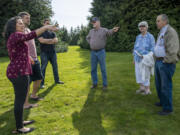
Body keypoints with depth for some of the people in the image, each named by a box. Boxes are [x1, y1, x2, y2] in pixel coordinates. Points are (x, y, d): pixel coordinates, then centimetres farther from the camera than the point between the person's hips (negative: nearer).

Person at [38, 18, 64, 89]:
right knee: (43, 68, -4)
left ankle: (57, 80, 24)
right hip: (44, 53, -5)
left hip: (53, 52, 5)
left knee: (55, 66, 11)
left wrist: (46, 41, -13)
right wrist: (51, 40, -11)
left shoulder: (52, 33, 14)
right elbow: (41, 40, -16)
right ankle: (42, 83, 3)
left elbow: (56, 41, -1)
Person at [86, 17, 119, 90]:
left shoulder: (104, 30, -5)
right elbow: (88, 38, 30)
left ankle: (105, 84, 12)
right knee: (93, 69, 6)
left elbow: (109, 32, -28)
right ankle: (95, 84, 20)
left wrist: (114, 30, -53)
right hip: (93, 53, 5)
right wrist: (91, 44, 11)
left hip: (101, 52, -4)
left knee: (103, 69, -1)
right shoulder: (91, 31, 11)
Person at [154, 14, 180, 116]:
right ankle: (163, 101, 34)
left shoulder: (170, 32, -15)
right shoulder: (162, 32, 17)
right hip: (159, 61, 10)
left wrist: (165, 62, -18)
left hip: (166, 63, -10)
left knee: (166, 86, -2)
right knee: (159, 84, 17)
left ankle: (168, 108, 10)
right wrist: (157, 59, 13)